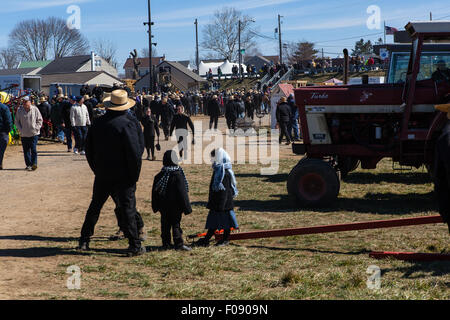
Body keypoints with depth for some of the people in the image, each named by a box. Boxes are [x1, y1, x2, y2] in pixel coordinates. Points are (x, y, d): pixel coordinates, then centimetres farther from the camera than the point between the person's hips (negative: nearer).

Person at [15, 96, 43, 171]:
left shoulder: (35, 109, -1)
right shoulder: (20, 110, 3)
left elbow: (40, 120, 5)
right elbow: (17, 121, 10)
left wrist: (36, 128, -6)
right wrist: (20, 129, -2)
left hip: (34, 133, -2)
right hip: (24, 134, 2)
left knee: (33, 149, -9)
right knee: (26, 150, 4)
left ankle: (34, 163, -5)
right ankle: (28, 164, 11)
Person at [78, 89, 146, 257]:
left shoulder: (97, 123, 2)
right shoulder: (128, 124, -16)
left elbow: (89, 150, 10)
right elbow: (135, 153, -18)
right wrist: (135, 174, -7)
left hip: (102, 175, 5)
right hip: (123, 176, -4)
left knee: (95, 206, 16)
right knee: (127, 208, 0)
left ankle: (84, 240, 22)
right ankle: (135, 246, 1)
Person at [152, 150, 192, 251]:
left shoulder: (159, 176, 0)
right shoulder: (177, 175, -15)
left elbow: (155, 191, 8)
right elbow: (182, 193, -14)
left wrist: (156, 206, 17)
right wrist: (186, 207, -8)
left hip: (164, 207, 4)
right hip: (175, 206, -4)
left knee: (165, 224, 12)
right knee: (176, 224, -1)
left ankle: (166, 243, 17)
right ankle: (178, 243, -1)